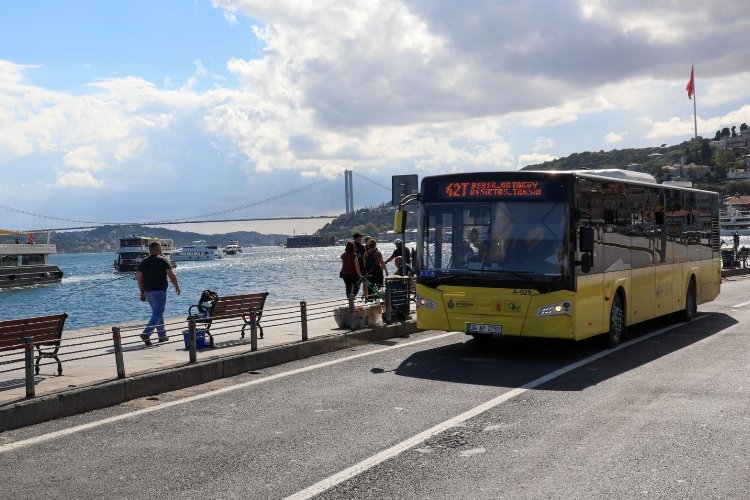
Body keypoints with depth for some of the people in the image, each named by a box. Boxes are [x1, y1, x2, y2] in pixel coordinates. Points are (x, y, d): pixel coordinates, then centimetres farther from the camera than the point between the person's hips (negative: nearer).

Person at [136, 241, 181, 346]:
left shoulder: (143, 262, 10)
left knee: (157, 313, 18)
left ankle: (162, 335, 22)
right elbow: (171, 276, -8)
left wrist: (142, 292, 17)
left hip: (148, 292, 7)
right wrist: (177, 287, 5)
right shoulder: (163, 260, -6)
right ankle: (146, 334, -22)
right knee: (157, 314, -7)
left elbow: (139, 278, 10)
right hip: (159, 291, -7)